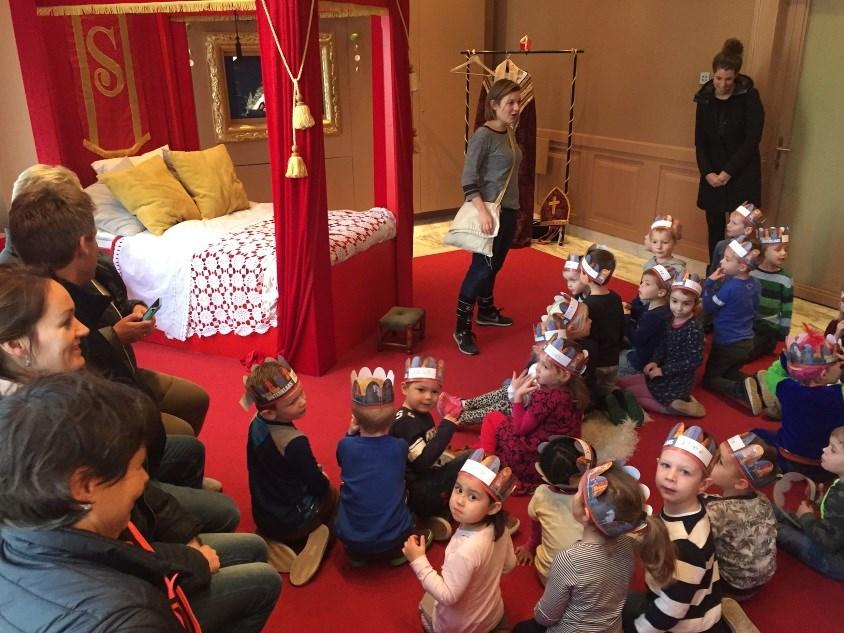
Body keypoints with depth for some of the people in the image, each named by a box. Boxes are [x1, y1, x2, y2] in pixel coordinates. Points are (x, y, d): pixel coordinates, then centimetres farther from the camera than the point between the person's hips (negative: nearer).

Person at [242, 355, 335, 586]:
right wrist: (322, 478, 4)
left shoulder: (256, 425, -9)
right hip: (292, 522, -5)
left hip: (263, 516, 6)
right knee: (333, 495, 20)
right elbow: (319, 486, -19)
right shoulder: (294, 443, -31)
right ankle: (312, 540, 1)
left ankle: (275, 542, 11)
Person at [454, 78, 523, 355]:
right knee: (480, 268, -6)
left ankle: (486, 312, 37)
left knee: (494, 266, 19)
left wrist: (511, 210, 16)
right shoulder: (483, 136, -15)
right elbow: (469, 181, -18)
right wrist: (483, 211, -26)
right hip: (490, 211, -8)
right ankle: (462, 329, 1)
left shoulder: (509, 134, 9)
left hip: (509, 211, 8)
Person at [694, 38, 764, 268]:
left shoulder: (749, 97, -6)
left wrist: (728, 172, -13)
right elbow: (700, 140, 5)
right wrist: (707, 172, -8)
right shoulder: (705, 98, 5)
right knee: (714, 227, 6)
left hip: (742, 174, -3)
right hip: (713, 174, 4)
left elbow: (752, 140, -9)